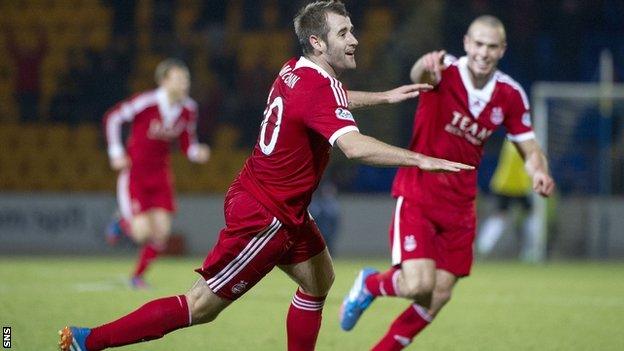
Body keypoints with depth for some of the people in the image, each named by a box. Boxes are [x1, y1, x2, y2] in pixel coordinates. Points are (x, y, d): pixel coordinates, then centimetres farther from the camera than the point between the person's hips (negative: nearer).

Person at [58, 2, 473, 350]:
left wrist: (384, 96, 27)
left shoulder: (295, 70, 5)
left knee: (319, 280, 18)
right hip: (264, 217, -10)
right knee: (201, 307, -4)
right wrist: (420, 160, -40)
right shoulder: (318, 89, -24)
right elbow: (354, 146, -41)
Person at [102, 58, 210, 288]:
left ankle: (138, 276, 21)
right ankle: (124, 223, 22)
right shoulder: (146, 103, -20)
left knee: (162, 233, -2)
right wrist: (115, 152, -8)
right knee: (142, 233, -15)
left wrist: (197, 153, -14)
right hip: (134, 172, -5)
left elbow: (187, 144, 9)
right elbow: (112, 117, -8)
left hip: (160, 173, 5)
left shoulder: (188, 109, -3)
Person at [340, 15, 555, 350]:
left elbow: (530, 149, 7)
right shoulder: (446, 72, -15)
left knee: (438, 296, 3)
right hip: (417, 196, -5)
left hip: (459, 206, 5)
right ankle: (370, 284, 16)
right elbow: (420, 74, -40)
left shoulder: (510, 95, -1)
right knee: (418, 284, -19)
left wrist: (539, 172, -17)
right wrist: (427, 67, -65)